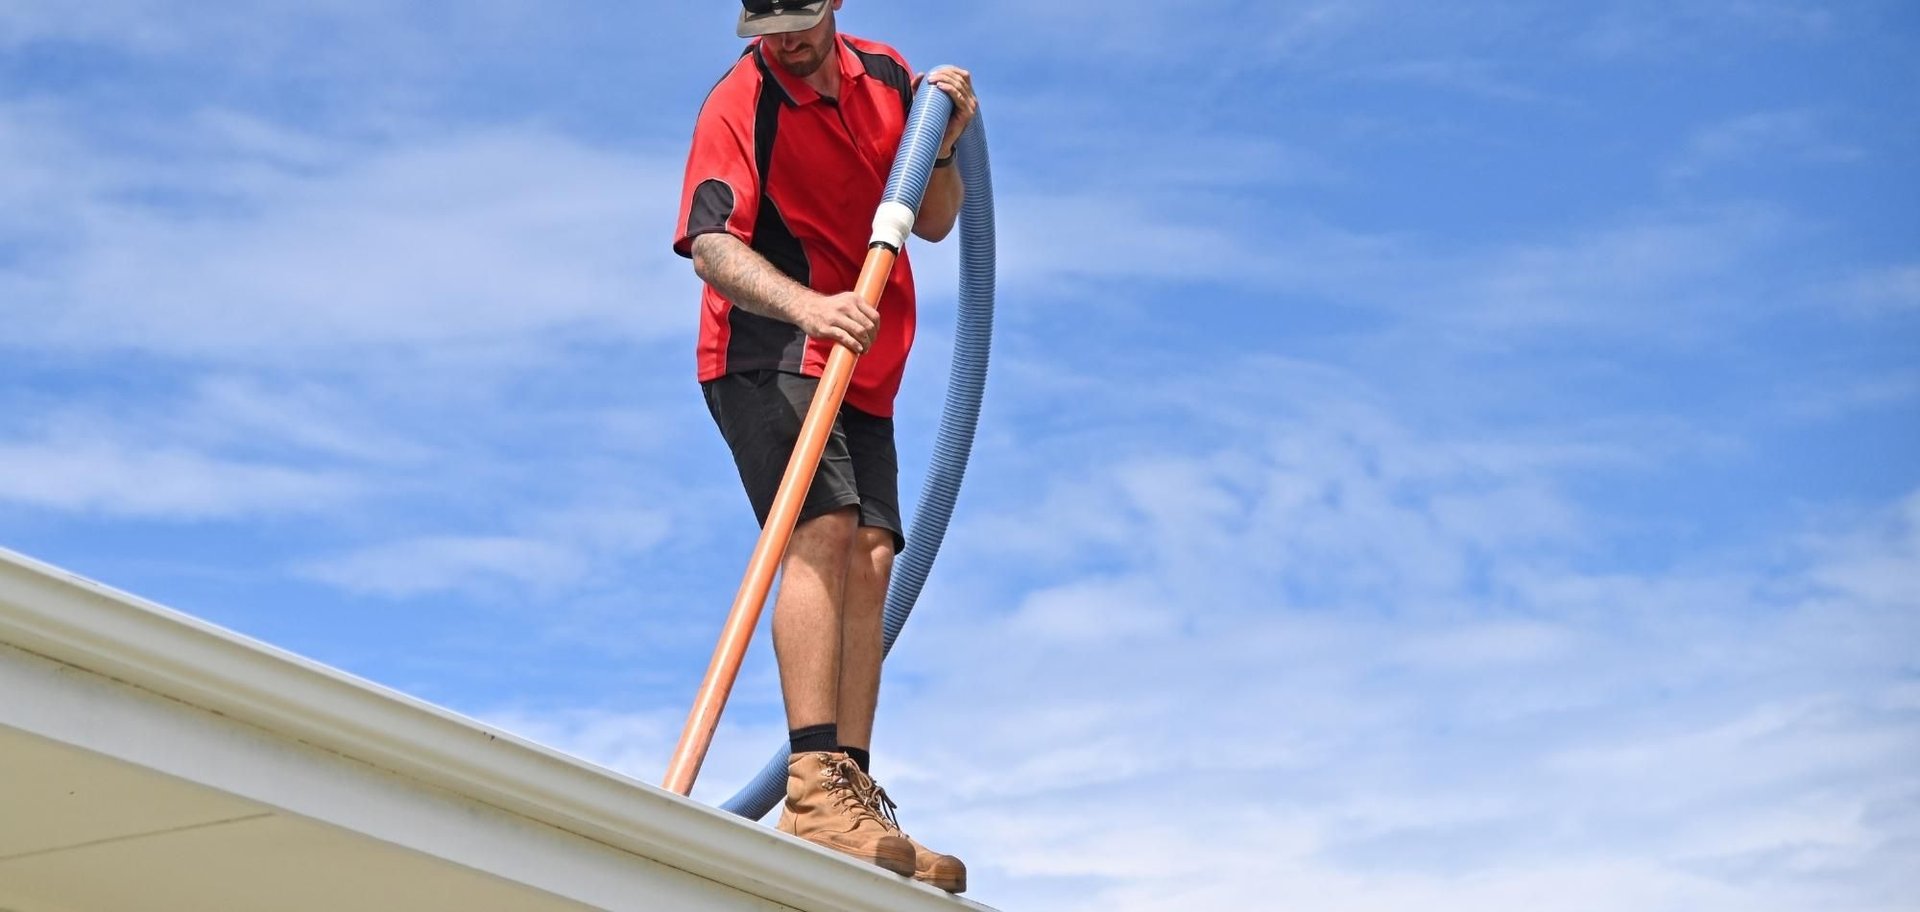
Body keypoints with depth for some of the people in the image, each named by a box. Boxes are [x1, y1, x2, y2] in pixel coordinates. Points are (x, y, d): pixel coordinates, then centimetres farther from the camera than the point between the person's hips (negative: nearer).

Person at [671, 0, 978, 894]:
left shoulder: (887, 75, 10)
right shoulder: (737, 105, -9)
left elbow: (935, 223, 15)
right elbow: (712, 247, -22)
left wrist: (943, 144, -4)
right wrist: (810, 306, -39)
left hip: (863, 367, 7)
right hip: (767, 354, -7)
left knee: (869, 560, -2)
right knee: (824, 529, -23)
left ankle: (855, 799, -4)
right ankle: (814, 789, -31)